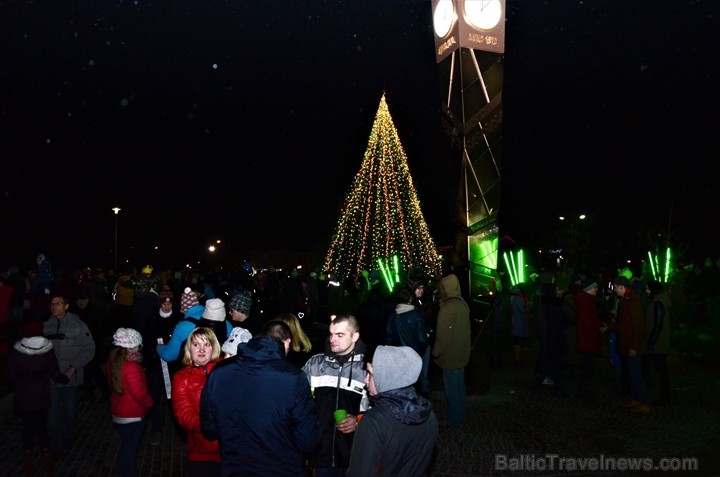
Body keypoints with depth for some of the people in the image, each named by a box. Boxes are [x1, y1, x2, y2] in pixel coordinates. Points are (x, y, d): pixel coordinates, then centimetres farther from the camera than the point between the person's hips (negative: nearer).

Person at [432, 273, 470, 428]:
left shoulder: (447, 308, -25)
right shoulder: (462, 303, 0)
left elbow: (442, 336, -22)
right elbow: (463, 329, 7)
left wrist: (435, 353, -8)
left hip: (450, 355, -8)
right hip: (462, 353, 8)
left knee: (452, 388, 6)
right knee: (459, 385, 19)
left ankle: (453, 419, 18)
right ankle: (459, 414, 32)